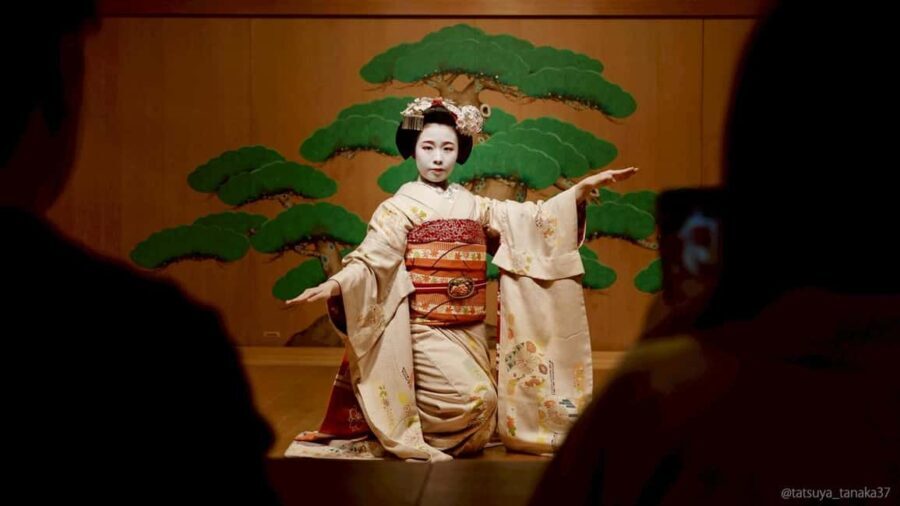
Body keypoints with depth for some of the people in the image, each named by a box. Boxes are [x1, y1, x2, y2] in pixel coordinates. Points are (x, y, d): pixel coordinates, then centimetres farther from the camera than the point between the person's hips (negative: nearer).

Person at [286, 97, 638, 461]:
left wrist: (583, 188, -2)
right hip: (427, 328, -6)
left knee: (484, 418, 3)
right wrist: (333, 285, -36)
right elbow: (371, 258, -16)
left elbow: (533, 219, 8)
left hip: (471, 330, 6)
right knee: (476, 399, -22)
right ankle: (408, 432, 1)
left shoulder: (473, 205, 12)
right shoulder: (400, 207, -4)